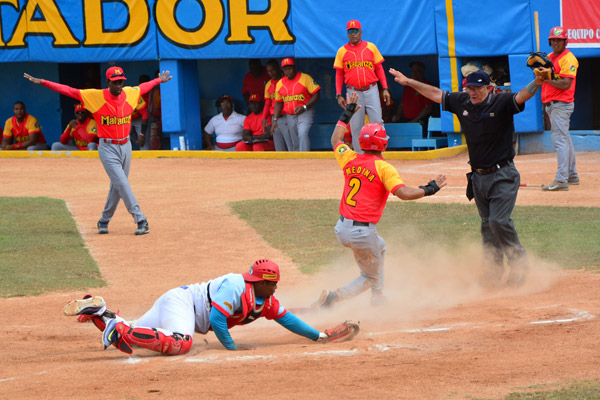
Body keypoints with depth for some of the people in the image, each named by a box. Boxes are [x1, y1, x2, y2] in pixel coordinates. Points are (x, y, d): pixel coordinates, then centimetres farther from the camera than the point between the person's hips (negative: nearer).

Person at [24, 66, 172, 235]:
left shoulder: (130, 94, 2)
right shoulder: (95, 96, -11)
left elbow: (143, 87, 24)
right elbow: (68, 90, -11)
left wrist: (159, 80, 40)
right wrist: (42, 82, -14)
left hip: (126, 146, 5)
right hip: (107, 148, -5)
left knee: (117, 187, 10)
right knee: (122, 185, -13)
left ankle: (104, 221, 26)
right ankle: (140, 220, -12)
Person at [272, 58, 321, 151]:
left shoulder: (305, 78, -5)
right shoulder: (280, 83, 11)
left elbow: (317, 95, -7)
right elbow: (278, 102, 18)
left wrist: (304, 107, -17)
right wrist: (275, 119, 7)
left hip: (304, 113, -5)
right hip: (289, 115, 5)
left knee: (302, 134, -25)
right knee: (294, 143, 5)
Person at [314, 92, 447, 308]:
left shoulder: (349, 160, 5)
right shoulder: (384, 168, -13)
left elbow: (335, 140, 25)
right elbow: (404, 193, -24)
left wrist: (347, 113, 34)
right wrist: (430, 189, -10)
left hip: (342, 228, 7)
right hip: (362, 232, -7)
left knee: (379, 246, 34)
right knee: (371, 278, 9)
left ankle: (377, 298, 35)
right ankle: (333, 297, -13)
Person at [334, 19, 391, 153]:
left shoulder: (371, 47, 7)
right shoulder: (342, 51, 6)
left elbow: (379, 69, 9)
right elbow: (339, 74, 10)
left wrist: (385, 89, 2)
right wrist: (339, 95, 2)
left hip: (371, 91, 0)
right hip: (353, 92, 0)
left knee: (377, 122, -7)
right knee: (356, 127, 0)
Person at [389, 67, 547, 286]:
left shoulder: (501, 102, -13)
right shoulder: (462, 103, 4)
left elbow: (522, 96, -31)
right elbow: (436, 94, 17)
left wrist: (536, 84, -52)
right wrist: (409, 82, 23)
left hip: (502, 175, -6)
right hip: (478, 176, 6)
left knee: (499, 221, -16)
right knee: (487, 225, 11)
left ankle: (519, 264, 0)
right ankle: (494, 269, 20)